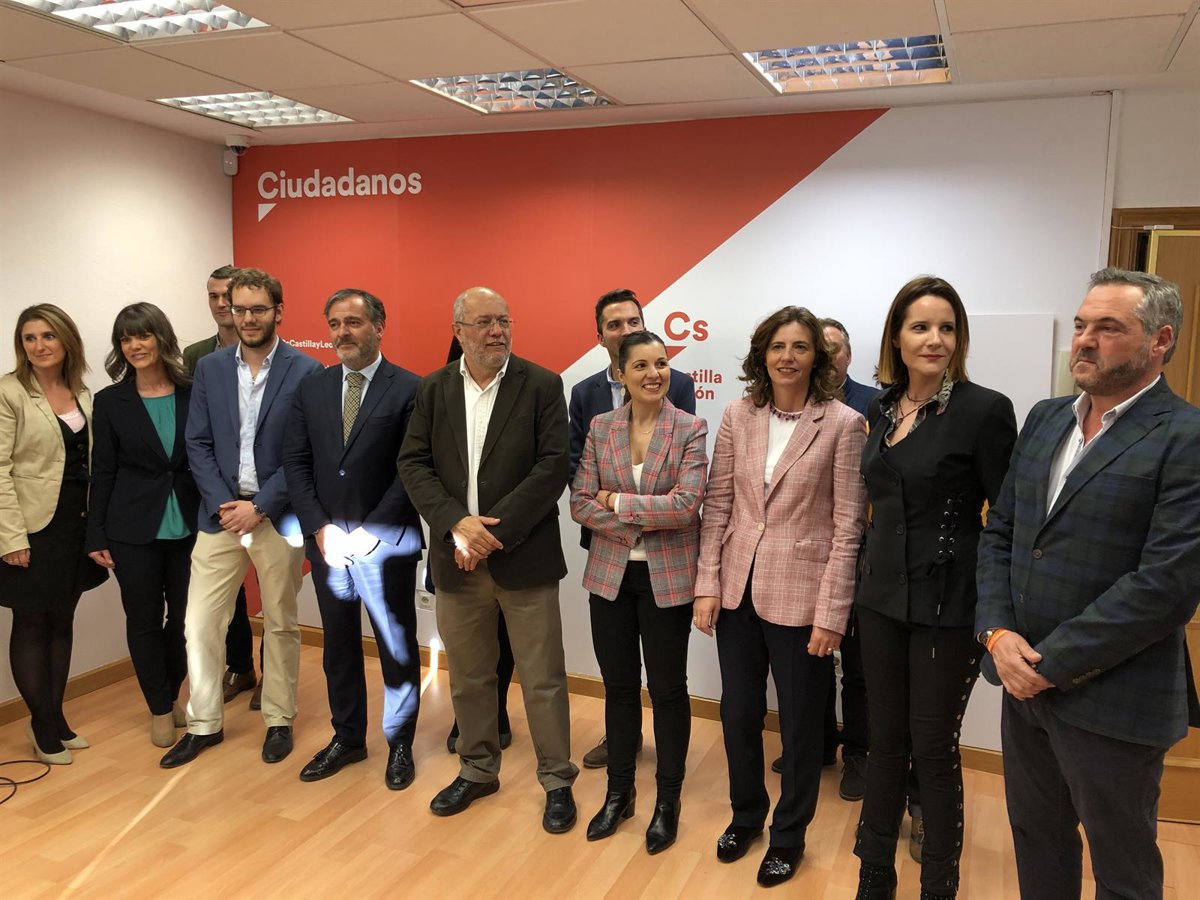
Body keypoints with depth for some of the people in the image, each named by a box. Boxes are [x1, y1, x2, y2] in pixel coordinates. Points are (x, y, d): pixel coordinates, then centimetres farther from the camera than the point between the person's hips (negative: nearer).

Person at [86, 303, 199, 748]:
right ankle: (160, 710, 25)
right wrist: (95, 536, -2)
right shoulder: (110, 401, -1)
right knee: (144, 620, 8)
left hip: (188, 527, 1)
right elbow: (102, 472, 1)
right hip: (133, 531, -1)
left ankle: (171, 695, 33)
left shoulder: (193, 394, -1)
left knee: (185, 616, 9)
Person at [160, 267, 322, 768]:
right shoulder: (209, 368, 6)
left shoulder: (305, 372, -6)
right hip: (221, 514, 3)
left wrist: (259, 507, -13)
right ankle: (204, 724, 22)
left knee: (281, 624, 10)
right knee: (200, 623, 6)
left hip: (277, 516, -3)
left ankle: (279, 721, 26)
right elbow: (198, 444, 4)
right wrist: (223, 504, -8)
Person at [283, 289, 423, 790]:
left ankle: (399, 744, 25)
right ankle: (347, 739, 32)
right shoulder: (311, 390, 7)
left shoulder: (410, 390, -8)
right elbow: (296, 463, 5)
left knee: (397, 648, 8)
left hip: (386, 542, -4)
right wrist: (320, 528, -6)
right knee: (339, 646, 16)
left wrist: (369, 532, -15)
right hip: (327, 541, 4)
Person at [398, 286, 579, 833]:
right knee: (467, 676, 17)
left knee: (543, 679, 6)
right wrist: (455, 523, -15)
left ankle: (557, 780, 24)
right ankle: (477, 770, 37)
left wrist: (495, 530, -17)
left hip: (524, 557, -3)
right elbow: (414, 464, 0)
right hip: (455, 557, 4)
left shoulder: (541, 385, -5)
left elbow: (553, 466, -12)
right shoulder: (433, 390, 6)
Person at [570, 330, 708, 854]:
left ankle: (668, 801, 26)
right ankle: (619, 792, 31)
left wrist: (618, 503, -12)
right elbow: (580, 504, -4)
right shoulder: (600, 428, 2)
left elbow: (686, 505, -17)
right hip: (610, 574, 3)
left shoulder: (690, 430, -6)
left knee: (667, 689, 8)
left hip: (667, 578, -2)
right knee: (619, 687, 13)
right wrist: (642, 521, -15)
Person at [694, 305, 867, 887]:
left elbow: (847, 524, -9)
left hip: (801, 595, -3)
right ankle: (745, 815, 41)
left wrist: (831, 613, -11)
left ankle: (788, 835, 34)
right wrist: (707, 585, -1)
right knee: (738, 714, 16)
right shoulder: (738, 416, 2)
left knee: (799, 724, 11)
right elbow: (717, 504, 4)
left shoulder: (843, 424, -8)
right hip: (738, 590, 3)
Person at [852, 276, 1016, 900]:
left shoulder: (984, 409, -12)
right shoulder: (881, 409, 6)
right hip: (882, 595, 6)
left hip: (948, 604, -5)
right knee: (885, 741, 15)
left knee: (933, 749, 7)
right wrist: (869, 576, 14)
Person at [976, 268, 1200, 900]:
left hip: (1109, 699, -6)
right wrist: (999, 634, -7)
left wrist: (1051, 663, -17)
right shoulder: (1044, 419, 8)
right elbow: (999, 533, 8)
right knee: (1037, 845, 22)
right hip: (1025, 680, 6)